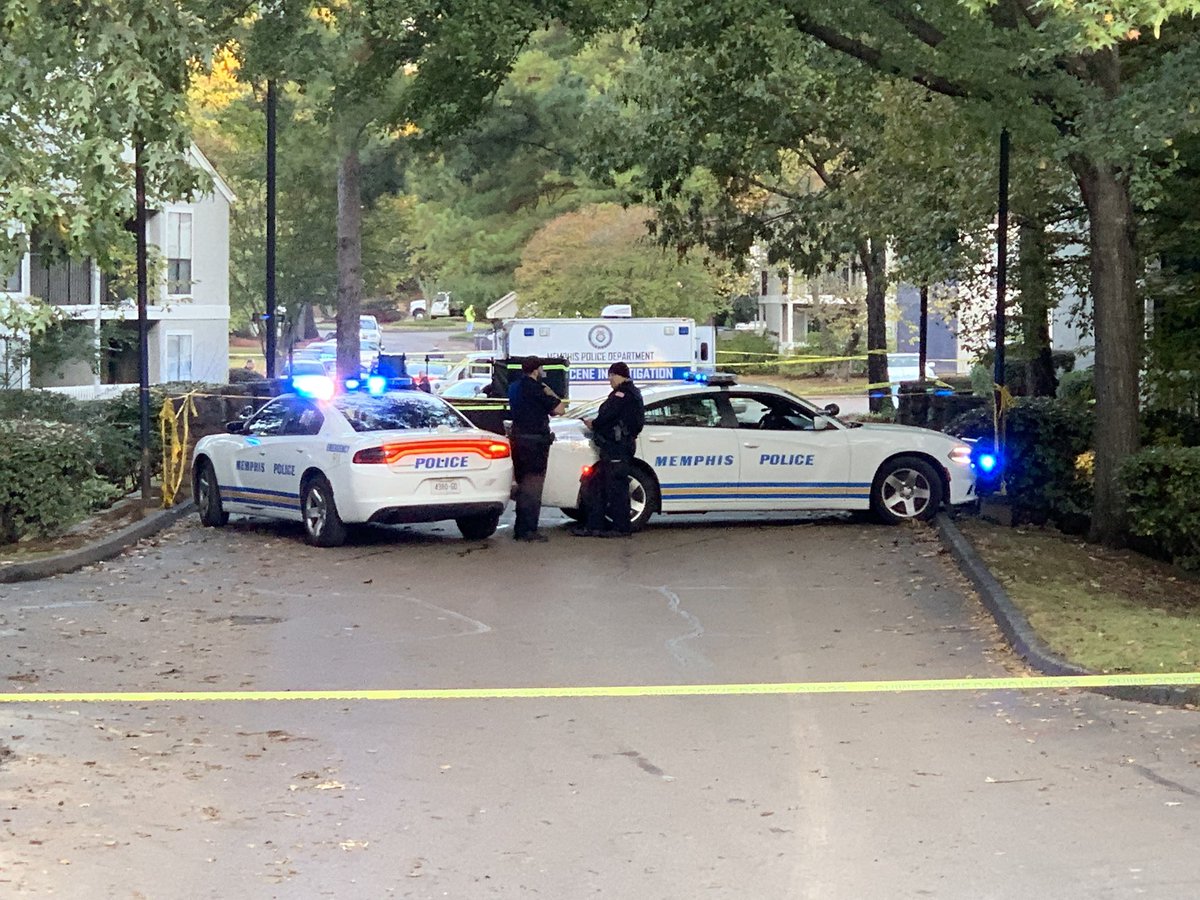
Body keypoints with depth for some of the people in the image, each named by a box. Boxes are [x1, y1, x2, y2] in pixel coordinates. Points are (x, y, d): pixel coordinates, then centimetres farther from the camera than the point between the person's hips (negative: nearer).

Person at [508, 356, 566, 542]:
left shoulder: (515, 387, 13)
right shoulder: (534, 388, -16)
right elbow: (559, 409, -17)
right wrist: (550, 393, -2)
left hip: (519, 439, 9)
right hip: (534, 441, -9)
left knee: (524, 485, 16)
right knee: (532, 486, -5)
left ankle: (520, 529, 20)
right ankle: (528, 530, -6)